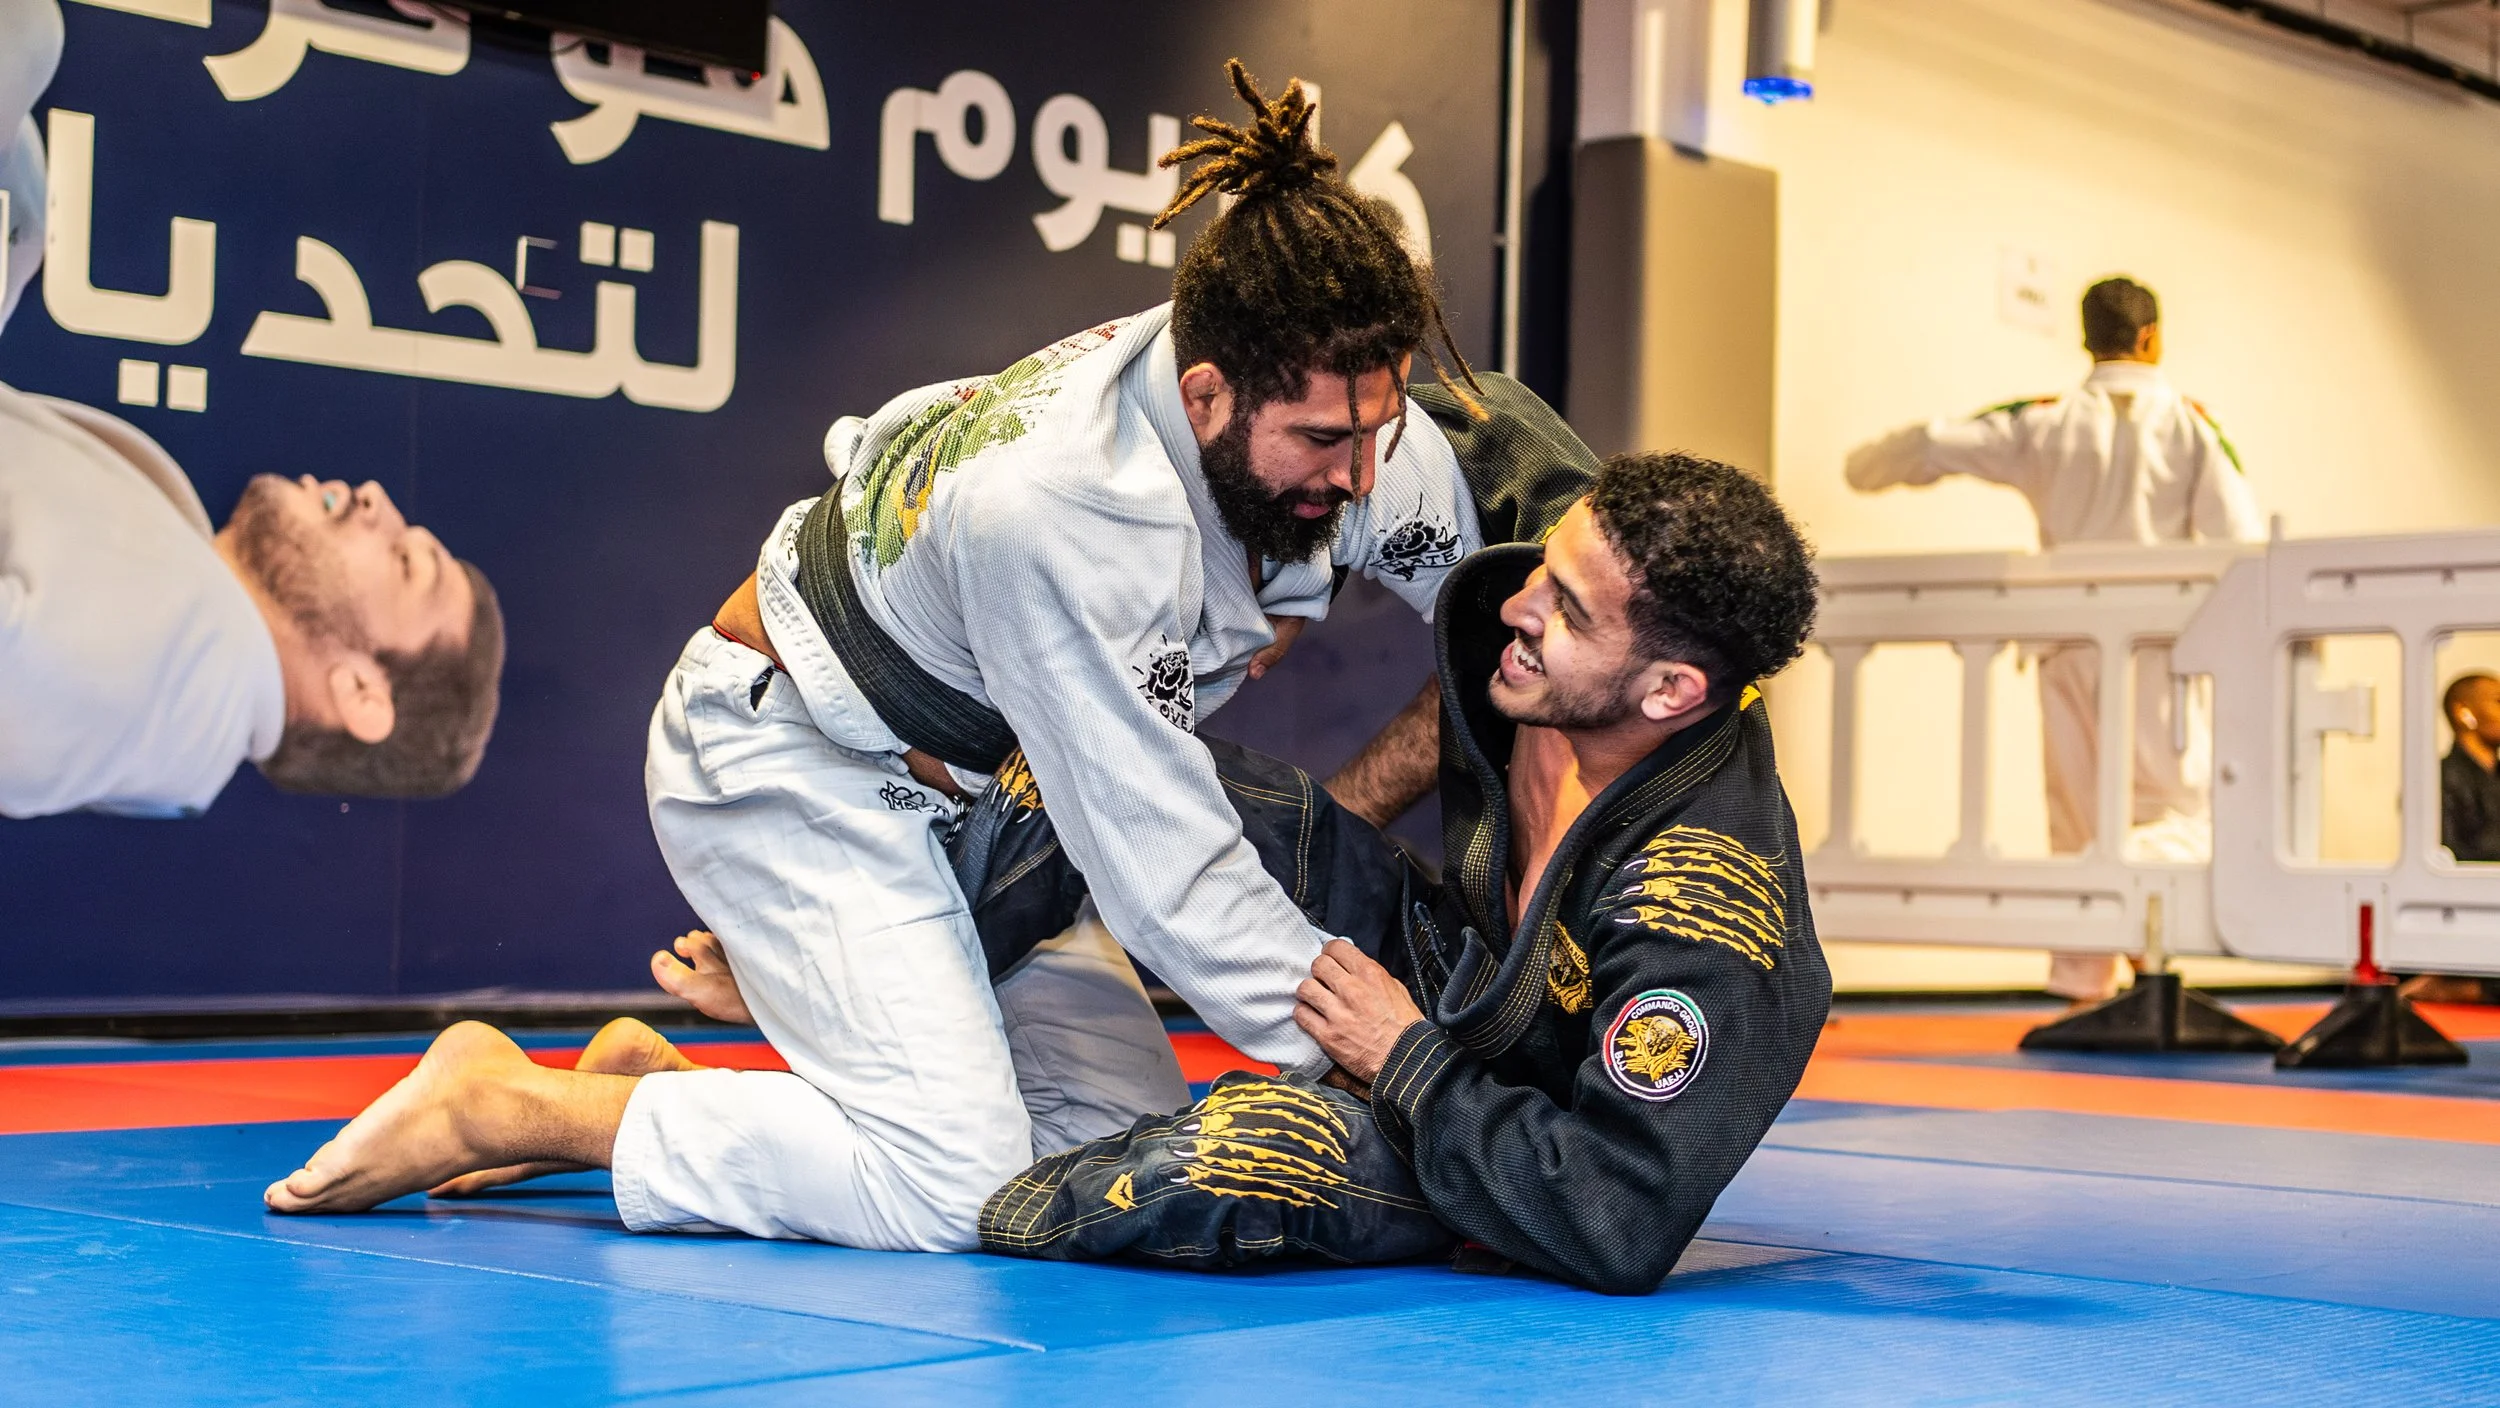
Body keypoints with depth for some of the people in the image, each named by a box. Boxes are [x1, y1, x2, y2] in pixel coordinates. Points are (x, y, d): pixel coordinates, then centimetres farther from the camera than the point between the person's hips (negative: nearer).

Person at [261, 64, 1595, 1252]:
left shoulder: (1328, 413, -15)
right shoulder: (1062, 513, -38)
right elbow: (1169, 878, -33)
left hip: (962, 772, 9)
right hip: (791, 762, -9)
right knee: (952, 1186, -22)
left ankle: (658, 1082, 12)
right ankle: (496, 1100, -6)